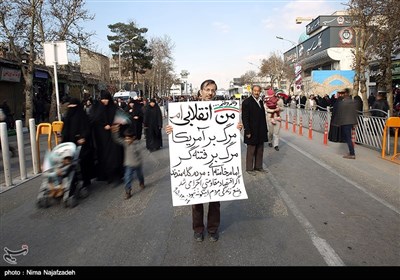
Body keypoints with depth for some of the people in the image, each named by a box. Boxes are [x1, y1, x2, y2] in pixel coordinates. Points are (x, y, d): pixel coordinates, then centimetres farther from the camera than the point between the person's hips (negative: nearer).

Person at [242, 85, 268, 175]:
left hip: (261, 132, 7)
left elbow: (263, 116, 16)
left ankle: (258, 166, 25)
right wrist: (247, 132, -17)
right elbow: (244, 118, -14)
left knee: (260, 151, 14)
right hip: (252, 132, -7)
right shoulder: (247, 102, -11)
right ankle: (249, 168, 15)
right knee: (251, 151, 4)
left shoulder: (260, 101, 11)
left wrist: (265, 129, 13)